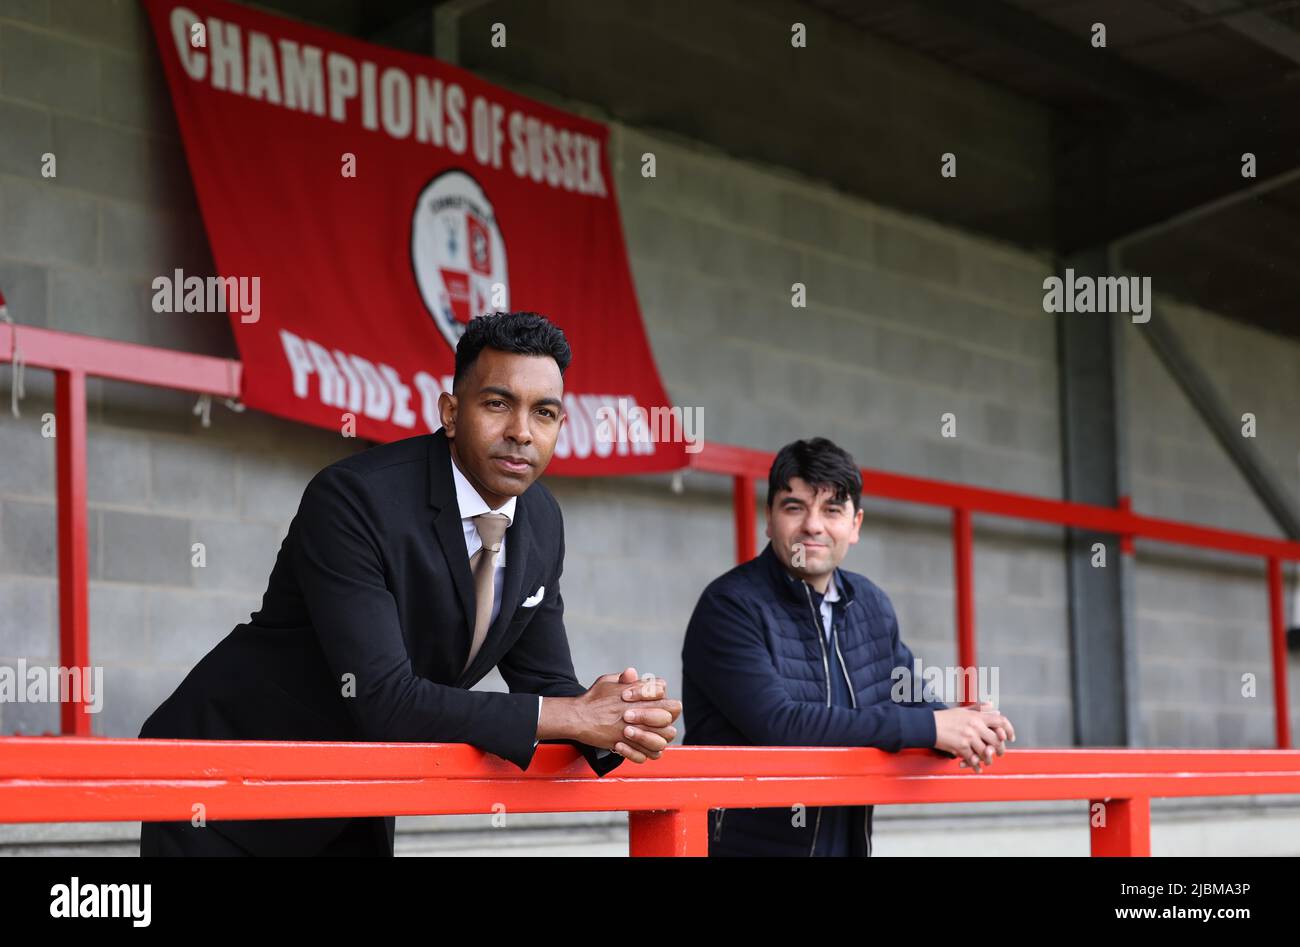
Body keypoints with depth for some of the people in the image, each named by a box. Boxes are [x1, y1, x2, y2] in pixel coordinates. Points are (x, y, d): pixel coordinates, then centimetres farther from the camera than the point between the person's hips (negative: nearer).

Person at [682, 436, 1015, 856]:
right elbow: (778, 723, -23)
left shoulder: (872, 606, 8)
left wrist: (964, 725, -11)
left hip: (847, 842, 6)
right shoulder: (731, 606, -13)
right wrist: (930, 727, -22)